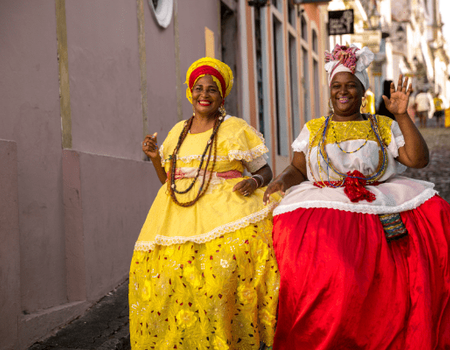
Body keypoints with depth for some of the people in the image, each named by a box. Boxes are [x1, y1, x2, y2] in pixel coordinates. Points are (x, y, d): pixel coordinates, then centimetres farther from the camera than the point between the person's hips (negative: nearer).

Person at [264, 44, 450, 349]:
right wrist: (281, 180, -8)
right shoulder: (313, 129, 18)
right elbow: (298, 169, 13)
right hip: (325, 204, -1)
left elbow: (419, 160, 5)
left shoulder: (384, 127, 15)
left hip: (384, 203, 1)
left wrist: (402, 116, -1)